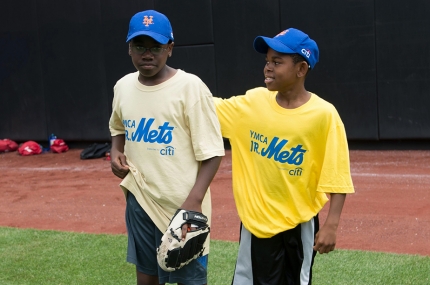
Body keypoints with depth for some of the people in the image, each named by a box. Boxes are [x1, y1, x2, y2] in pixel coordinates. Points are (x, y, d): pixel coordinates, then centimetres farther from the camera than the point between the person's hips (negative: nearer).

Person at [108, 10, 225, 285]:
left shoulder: (190, 86, -14)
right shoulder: (123, 86, 5)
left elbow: (212, 152, -15)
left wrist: (194, 200, -26)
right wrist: (116, 151, 4)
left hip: (182, 204, -6)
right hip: (139, 199, 6)